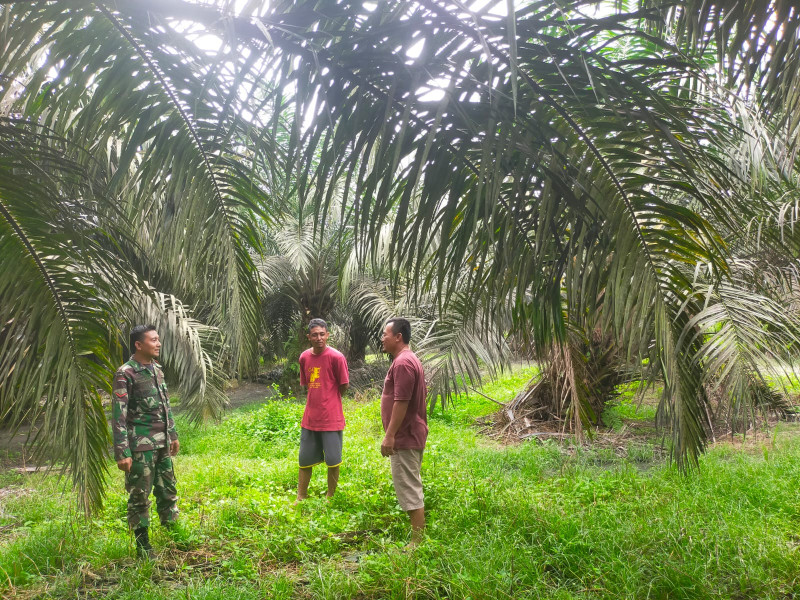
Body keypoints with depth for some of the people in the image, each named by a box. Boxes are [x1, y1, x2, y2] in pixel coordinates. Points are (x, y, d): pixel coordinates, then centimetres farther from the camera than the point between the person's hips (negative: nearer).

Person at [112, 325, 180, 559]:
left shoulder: (157, 369, 10)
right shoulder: (126, 373, -14)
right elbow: (118, 415, -16)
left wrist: (173, 434, 20)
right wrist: (122, 452, -19)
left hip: (162, 444, 7)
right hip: (141, 447, -7)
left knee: (168, 490, 15)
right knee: (140, 496, 3)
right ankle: (143, 547, 16)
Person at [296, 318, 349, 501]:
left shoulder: (336, 357, -12)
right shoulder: (304, 357, 3)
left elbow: (344, 385, -4)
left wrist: (329, 401, 5)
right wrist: (318, 400, 7)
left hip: (331, 418, -5)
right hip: (310, 418, 5)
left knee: (333, 460, 5)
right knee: (305, 459, 13)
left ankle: (330, 497, 23)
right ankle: (300, 498, 27)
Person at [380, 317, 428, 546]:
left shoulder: (403, 363, -19)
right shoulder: (410, 360, 15)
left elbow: (401, 401, -24)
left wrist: (390, 435, -22)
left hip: (404, 437, -11)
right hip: (413, 435, 11)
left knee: (409, 490, -5)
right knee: (412, 488, 17)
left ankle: (418, 541, 1)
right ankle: (417, 535, 26)